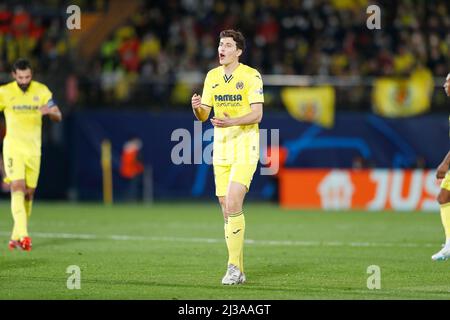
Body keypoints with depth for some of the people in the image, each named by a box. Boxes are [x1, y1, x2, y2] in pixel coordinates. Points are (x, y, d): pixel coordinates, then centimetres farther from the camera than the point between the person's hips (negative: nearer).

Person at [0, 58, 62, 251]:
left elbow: (58, 117, -1)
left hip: (34, 148, 3)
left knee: (29, 193, 5)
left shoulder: (41, 91, 1)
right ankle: (23, 235, -28)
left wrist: (49, 111, -22)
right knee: (18, 187, -19)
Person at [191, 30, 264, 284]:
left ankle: (234, 267, -14)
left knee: (233, 204, -19)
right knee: (227, 210, 5)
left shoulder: (251, 76, -7)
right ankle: (238, 270, 12)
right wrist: (197, 107, -13)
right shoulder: (212, 76, 10)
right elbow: (203, 116, 10)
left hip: (245, 149, -6)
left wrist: (231, 122, -28)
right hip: (221, 149, 6)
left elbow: (257, 114, -12)